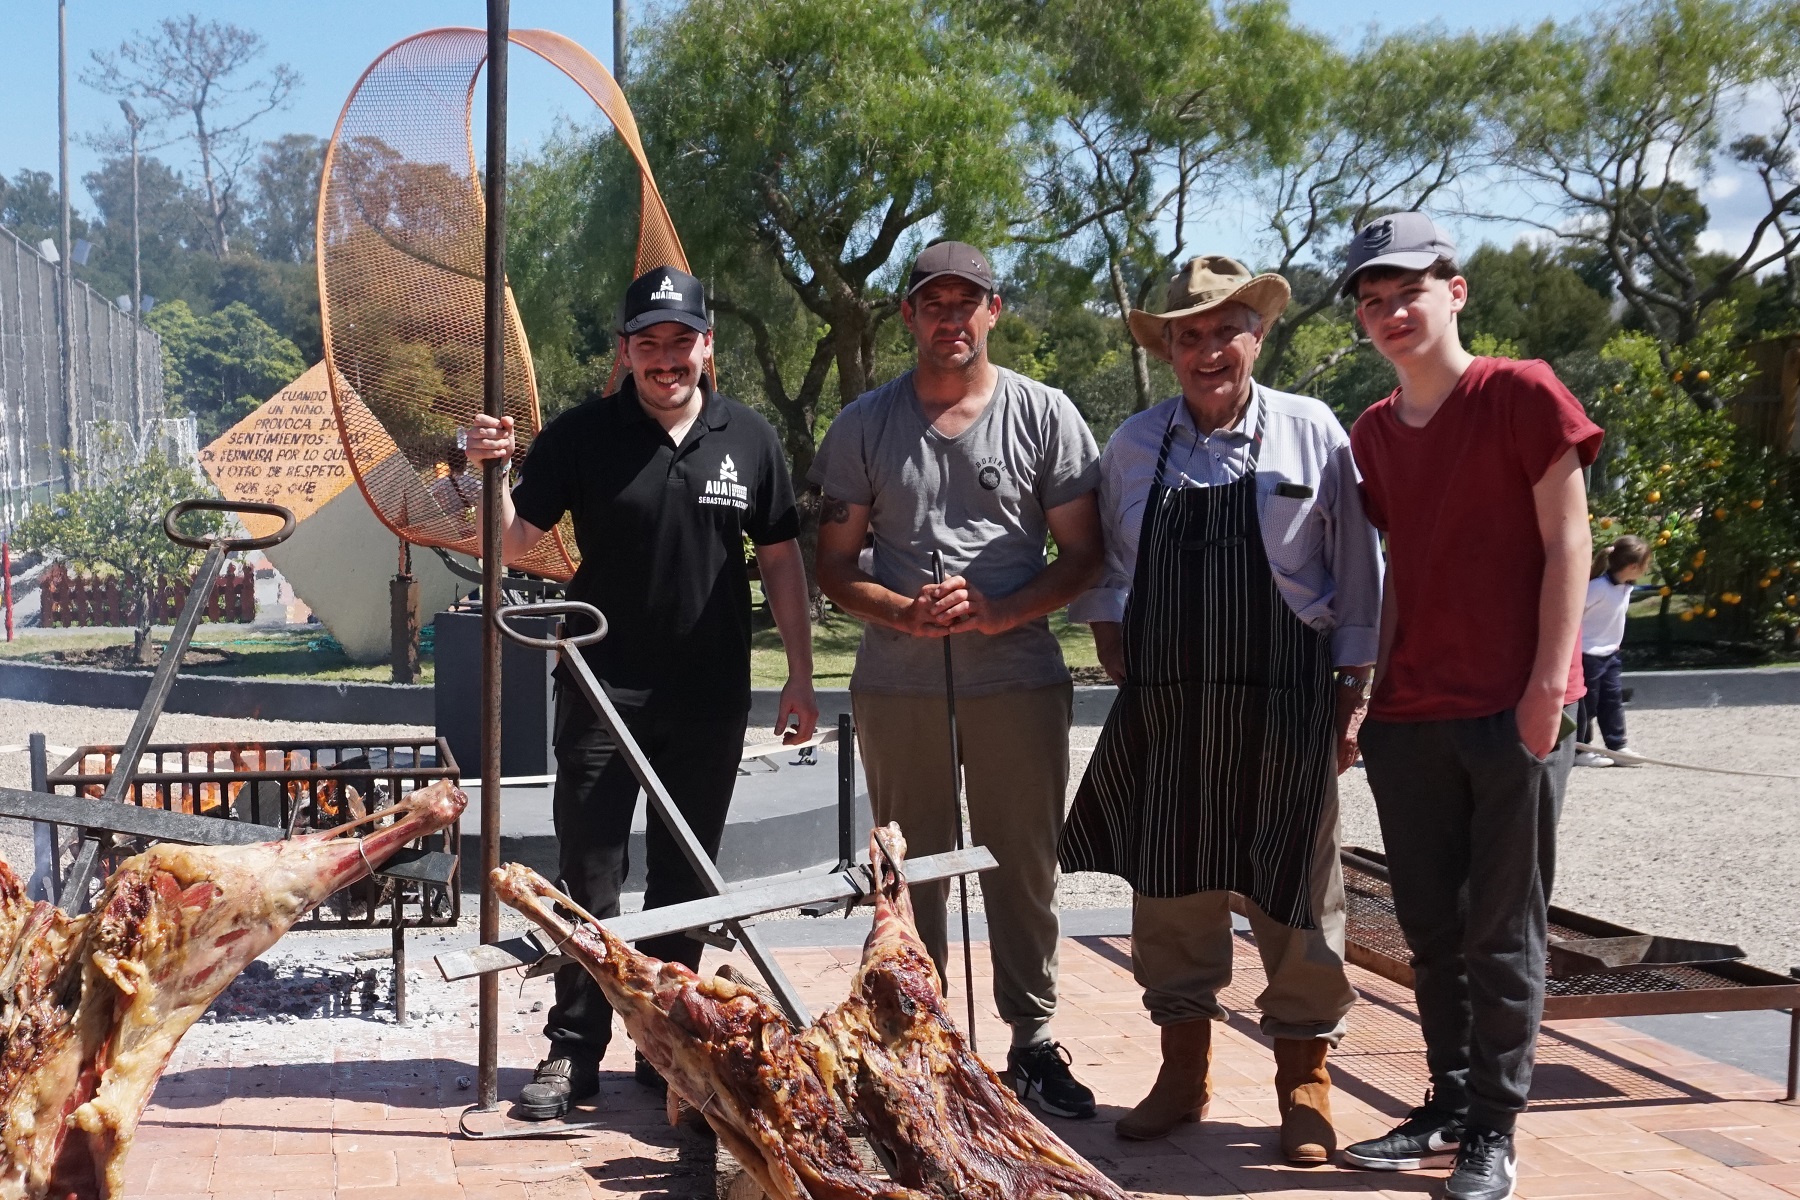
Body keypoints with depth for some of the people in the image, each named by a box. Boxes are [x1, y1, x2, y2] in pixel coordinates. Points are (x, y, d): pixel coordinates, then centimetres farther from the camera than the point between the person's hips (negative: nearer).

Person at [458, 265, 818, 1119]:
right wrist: (489, 472, -24)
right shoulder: (581, 436, -3)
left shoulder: (749, 440, 2)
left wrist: (800, 679, 5)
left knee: (684, 880, 11)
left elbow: (781, 560, 8)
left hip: (710, 698, 2)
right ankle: (574, 1052, 10)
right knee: (588, 876, 1)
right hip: (603, 691, -2)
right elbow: (514, 541, -4)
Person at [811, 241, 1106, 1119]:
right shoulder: (865, 424, 7)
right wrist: (904, 613, -12)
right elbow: (834, 567, 8)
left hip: (1019, 676, -1)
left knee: (1023, 866, 4)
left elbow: (1082, 553, 3)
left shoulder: (1044, 414, 4)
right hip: (897, 681, 1)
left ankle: (1034, 1041, 15)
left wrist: (996, 613, -13)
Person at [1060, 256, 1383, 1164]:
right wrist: (1122, 673, 6)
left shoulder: (1313, 435, -2)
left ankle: (1304, 1080, 18)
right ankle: (1182, 1069, 24)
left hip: (1282, 705, -3)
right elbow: (1106, 575, 15)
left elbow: (1355, 580, 1)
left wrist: (1351, 699, -2)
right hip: (1162, 709, 3)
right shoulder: (1132, 447, 6)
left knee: (1294, 894, 4)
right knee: (1169, 888, 9)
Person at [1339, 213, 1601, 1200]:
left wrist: (1547, 685, -14)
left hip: (1513, 712, -5)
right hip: (1409, 717, 6)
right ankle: (1449, 1107, 22)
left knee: (1502, 931, 1)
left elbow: (1566, 544, -8)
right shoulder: (1372, 435, 11)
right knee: (1431, 926, 11)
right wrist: (1370, 690, 11)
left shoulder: (1522, 395, -5)